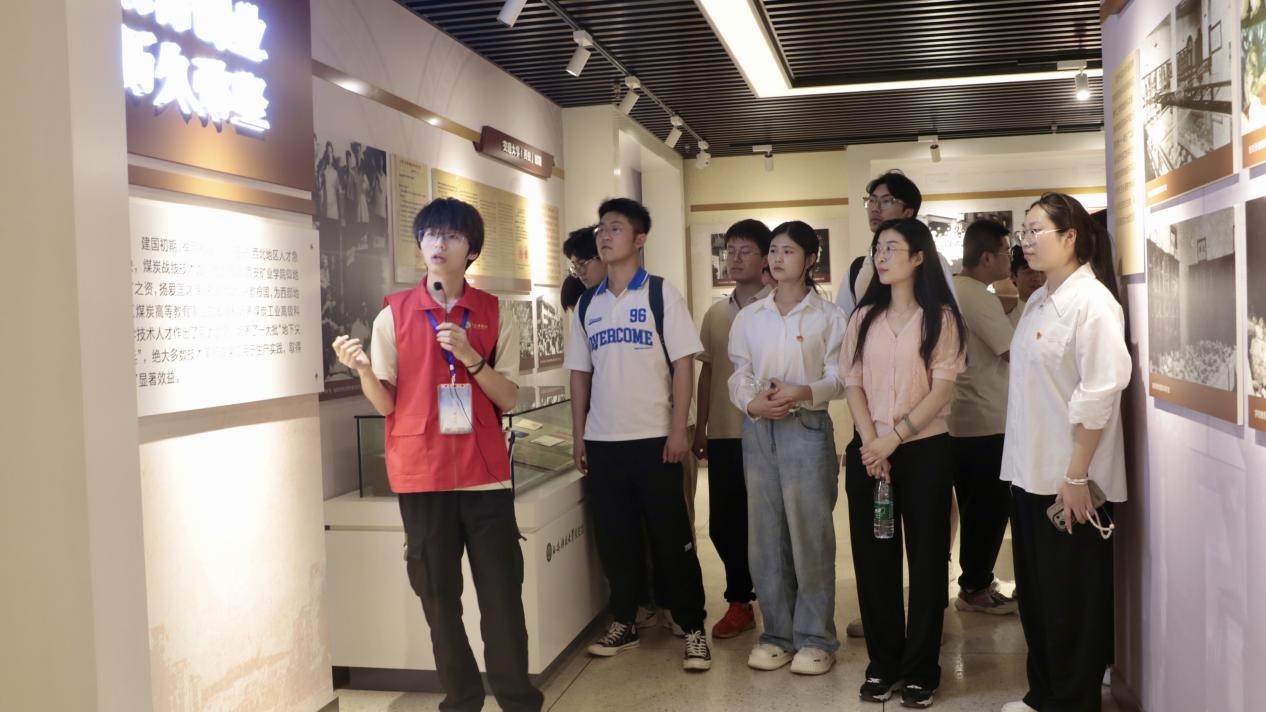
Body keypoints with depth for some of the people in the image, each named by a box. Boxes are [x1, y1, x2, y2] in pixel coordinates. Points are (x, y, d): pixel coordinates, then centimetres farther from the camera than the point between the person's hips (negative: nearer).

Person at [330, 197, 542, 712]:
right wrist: (363, 369, -20)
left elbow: (508, 399, 1)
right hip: (422, 473, 0)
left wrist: (470, 357, -15)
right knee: (438, 593, 7)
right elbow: (386, 403, 0)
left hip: (485, 471, 0)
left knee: (502, 592, 2)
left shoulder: (494, 315, 4)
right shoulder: (393, 315, 1)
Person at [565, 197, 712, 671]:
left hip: (653, 438, -4)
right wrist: (578, 436, 7)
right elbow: (580, 373, 12)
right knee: (614, 537, 11)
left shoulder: (660, 294, -3)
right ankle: (623, 622, 25)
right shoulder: (587, 304, 9)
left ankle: (693, 627, 14)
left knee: (671, 536, 2)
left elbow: (683, 364, -6)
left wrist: (678, 430, -12)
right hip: (602, 440, 4)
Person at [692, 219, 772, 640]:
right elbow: (707, 372, 14)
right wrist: (699, 428, 13)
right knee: (723, 524, 9)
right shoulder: (715, 314, 11)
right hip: (724, 434, 5)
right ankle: (740, 602, 24)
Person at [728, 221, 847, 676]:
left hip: (807, 428, -3)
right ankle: (777, 633, 19)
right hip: (758, 430, 4)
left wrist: (804, 392, -21)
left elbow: (838, 378, -3)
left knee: (810, 534, -1)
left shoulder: (827, 316, 1)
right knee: (765, 535, 7)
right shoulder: (749, 317, 9)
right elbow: (737, 377, 6)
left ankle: (815, 638, 12)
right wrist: (752, 403, -14)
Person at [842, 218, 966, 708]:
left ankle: (921, 668, 13)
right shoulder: (864, 317, 10)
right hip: (869, 450, 3)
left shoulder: (940, 317, -1)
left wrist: (893, 439, -14)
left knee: (926, 558, 3)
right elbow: (852, 383, 4)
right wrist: (870, 442, -10)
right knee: (874, 557, 6)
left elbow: (941, 390, -8)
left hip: (924, 449, -3)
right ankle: (883, 662, 17)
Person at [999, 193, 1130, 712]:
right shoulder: (1039, 300, 12)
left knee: (1072, 602, 5)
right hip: (1031, 473, 8)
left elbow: (1099, 393, -21)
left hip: (1071, 481, -8)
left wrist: (1076, 475, -21)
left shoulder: (1091, 301, -15)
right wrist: (1023, 465, 17)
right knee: (1035, 593, 17)